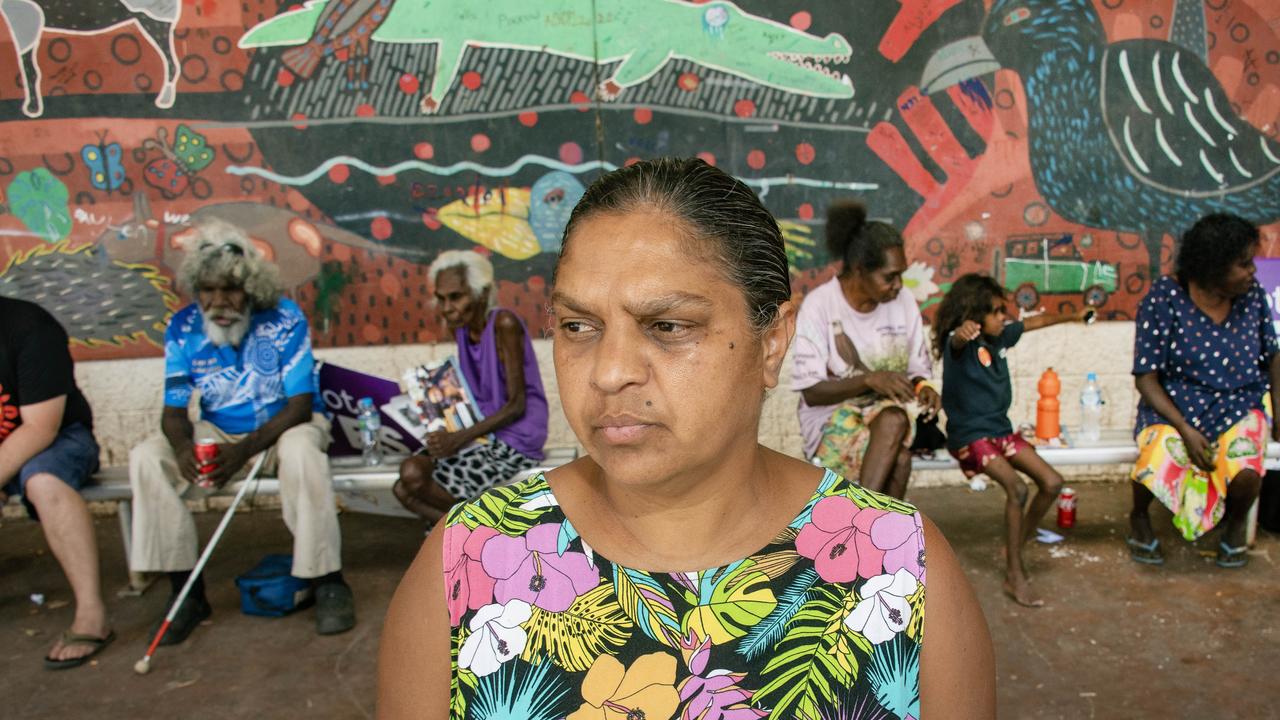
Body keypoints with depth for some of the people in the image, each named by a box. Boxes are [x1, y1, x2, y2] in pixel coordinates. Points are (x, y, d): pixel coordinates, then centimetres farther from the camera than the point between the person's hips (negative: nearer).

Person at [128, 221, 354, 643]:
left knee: (301, 451, -38)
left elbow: (300, 405, -18)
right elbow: (173, 411, -4)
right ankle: (187, 591, -10)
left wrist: (247, 449, -33)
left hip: (284, 426, -4)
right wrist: (183, 446, -29)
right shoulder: (183, 330, -7)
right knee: (147, 459, -19)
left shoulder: (285, 319, -17)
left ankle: (328, 583, -24)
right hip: (216, 433, 4)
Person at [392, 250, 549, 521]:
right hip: (482, 433, 8)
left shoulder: (503, 324, -15)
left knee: (414, 475, -19)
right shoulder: (460, 328, 8)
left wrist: (460, 438, -23)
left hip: (515, 440, -8)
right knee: (403, 489, -10)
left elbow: (517, 405, -17)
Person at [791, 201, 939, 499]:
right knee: (898, 457, -32)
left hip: (893, 412, 3)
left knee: (894, 421, -33)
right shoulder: (820, 304, -13)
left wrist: (922, 386, -17)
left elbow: (917, 368, 7)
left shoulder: (903, 300, -1)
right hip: (831, 418, -3)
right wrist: (869, 379, -28)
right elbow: (812, 391, -14)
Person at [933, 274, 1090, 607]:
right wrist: (962, 330, -68)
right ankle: (1014, 577, -16)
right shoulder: (959, 344, -17)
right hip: (970, 435, -8)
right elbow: (957, 341, -44)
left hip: (1000, 429, 9)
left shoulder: (1000, 336, 5)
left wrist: (1073, 316, 35)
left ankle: (1016, 548, 20)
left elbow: (1035, 322, 23)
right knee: (1017, 489, -26)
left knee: (1052, 483, 3)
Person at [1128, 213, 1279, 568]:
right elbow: (1146, 376, -12)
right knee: (1154, 468, -33)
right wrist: (1185, 429, -22)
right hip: (1174, 407, -2)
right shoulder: (1164, 298, -13)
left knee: (1245, 474, -29)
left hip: (1239, 408, 3)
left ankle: (1236, 522, 11)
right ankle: (1139, 517, 6)